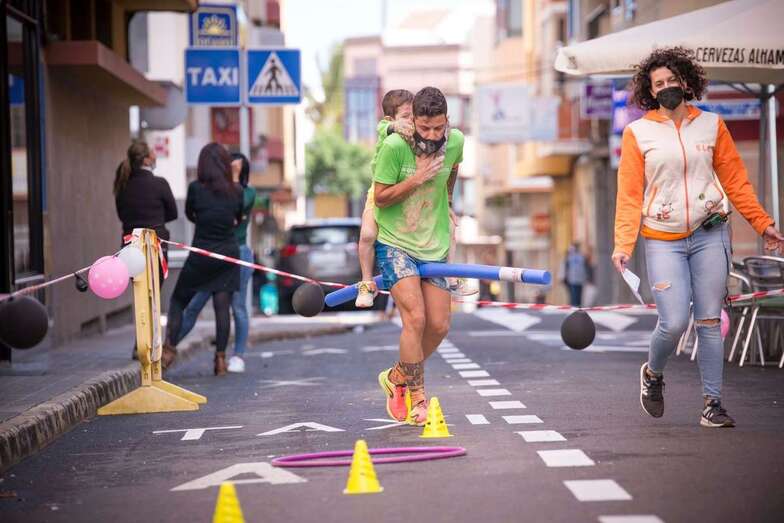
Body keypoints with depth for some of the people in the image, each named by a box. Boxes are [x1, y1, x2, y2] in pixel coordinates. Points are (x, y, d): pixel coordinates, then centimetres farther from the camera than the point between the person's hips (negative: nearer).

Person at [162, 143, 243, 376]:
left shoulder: (196, 188, -9)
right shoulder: (235, 192, 0)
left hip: (201, 254, -3)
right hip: (229, 251, 3)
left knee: (178, 300, 12)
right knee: (222, 307, 4)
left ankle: (169, 349, 2)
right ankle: (220, 359, 1)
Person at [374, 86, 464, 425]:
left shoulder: (455, 142, -6)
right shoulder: (394, 146, -20)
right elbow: (380, 198, -13)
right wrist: (417, 179, -24)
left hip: (433, 245, 5)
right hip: (394, 243, -5)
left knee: (439, 326, 2)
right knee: (415, 318, -18)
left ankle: (398, 376, 26)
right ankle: (417, 398, -5)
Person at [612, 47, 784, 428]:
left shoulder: (712, 125, 8)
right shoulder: (638, 133, 2)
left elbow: (735, 180, 12)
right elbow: (629, 194, 0)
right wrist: (623, 245, -9)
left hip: (710, 235, 2)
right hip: (662, 240, -2)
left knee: (709, 321, 0)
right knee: (674, 323, -10)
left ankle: (712, 403, 7)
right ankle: (652, 374, 20)